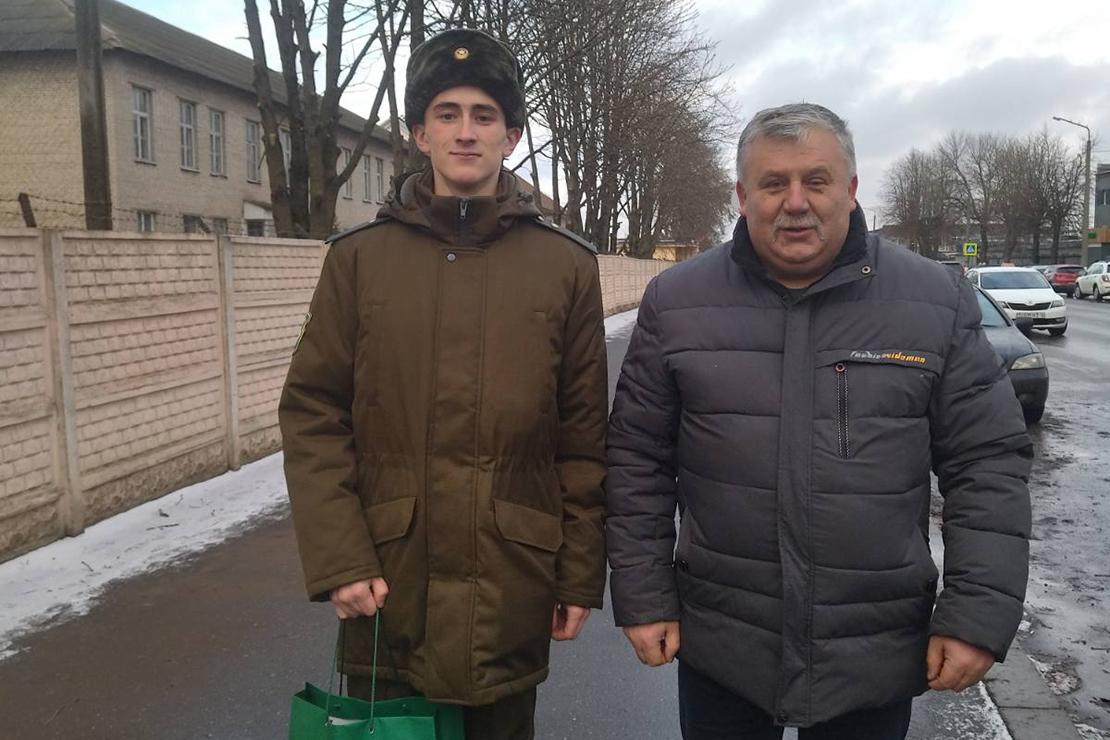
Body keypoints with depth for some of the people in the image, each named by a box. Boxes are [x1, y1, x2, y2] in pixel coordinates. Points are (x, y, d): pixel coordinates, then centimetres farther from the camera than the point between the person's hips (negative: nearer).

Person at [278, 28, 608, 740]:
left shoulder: (568, 265, 0)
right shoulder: (360, 258, 1)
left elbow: (584, 437, 1)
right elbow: (312, 416, -1)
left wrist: (581, 574, 1)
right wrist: (338, 559, -9)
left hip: (512, 593, 0)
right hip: (386, 589, 1)